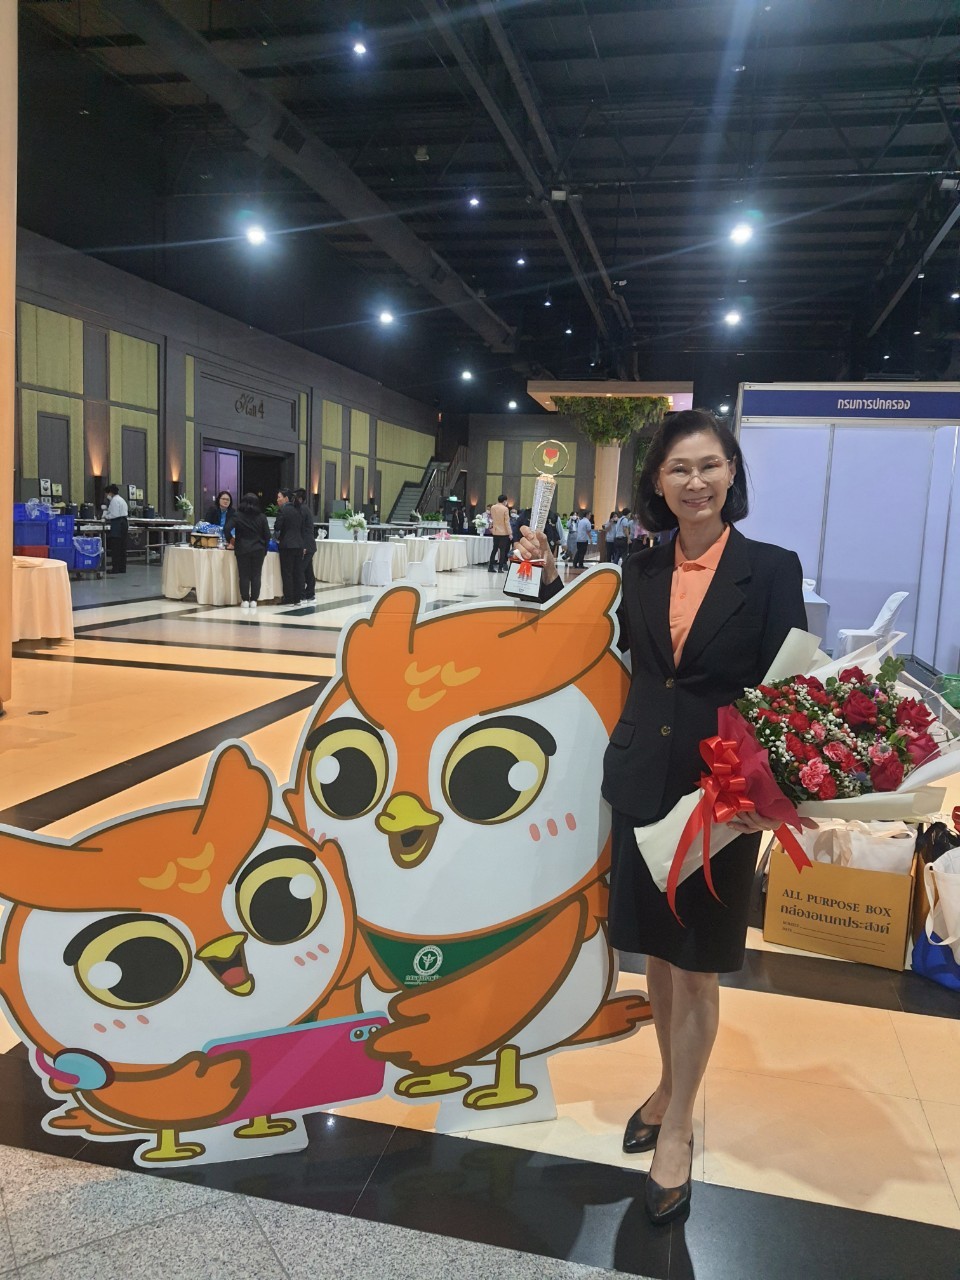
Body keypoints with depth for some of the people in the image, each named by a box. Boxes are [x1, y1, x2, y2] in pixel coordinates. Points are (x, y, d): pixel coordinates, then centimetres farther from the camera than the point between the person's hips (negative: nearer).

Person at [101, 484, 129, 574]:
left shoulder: (114, 500, -11)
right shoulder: (121, 499, 20)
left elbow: (115, 515, -18)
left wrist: (106, 517, -2)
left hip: (117, 525, -10)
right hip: (123, 523, 10)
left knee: (115, 547, -6)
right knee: (122, 547, 10)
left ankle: (115, 568, -6)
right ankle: (122, 567, 12)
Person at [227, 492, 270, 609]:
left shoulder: (237, 515, -2)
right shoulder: (261, 517, 2)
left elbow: (227, 529, -12)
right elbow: (267, 535, 2)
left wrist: (231, 538, 5)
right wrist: (264, 548, 14)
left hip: (242, 550, -1)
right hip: (258, 550, 1)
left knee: (244, 575, 4)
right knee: (256, 575, 5)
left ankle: (245, 600, 1)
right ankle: (254, 600, 2)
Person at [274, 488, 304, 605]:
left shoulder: (282, 510, -9)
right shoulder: (297, 510, 12)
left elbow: (277, 527, -11)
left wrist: (277, 536, 11)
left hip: (287, 545, -7)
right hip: (299, 544, 7)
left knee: (287, 572, -1)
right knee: (298, 572, 7)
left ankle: (289, 598, 0)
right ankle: (297, 597, 10)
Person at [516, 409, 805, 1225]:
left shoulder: (771, 568, -8)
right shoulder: (644, 570, 3)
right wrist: (550, 576, 6)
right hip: (642, 782, 4)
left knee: (697, 963, 10)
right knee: (657, 951, 18)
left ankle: (678, 1128, 29)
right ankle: (669, 1086, 42)